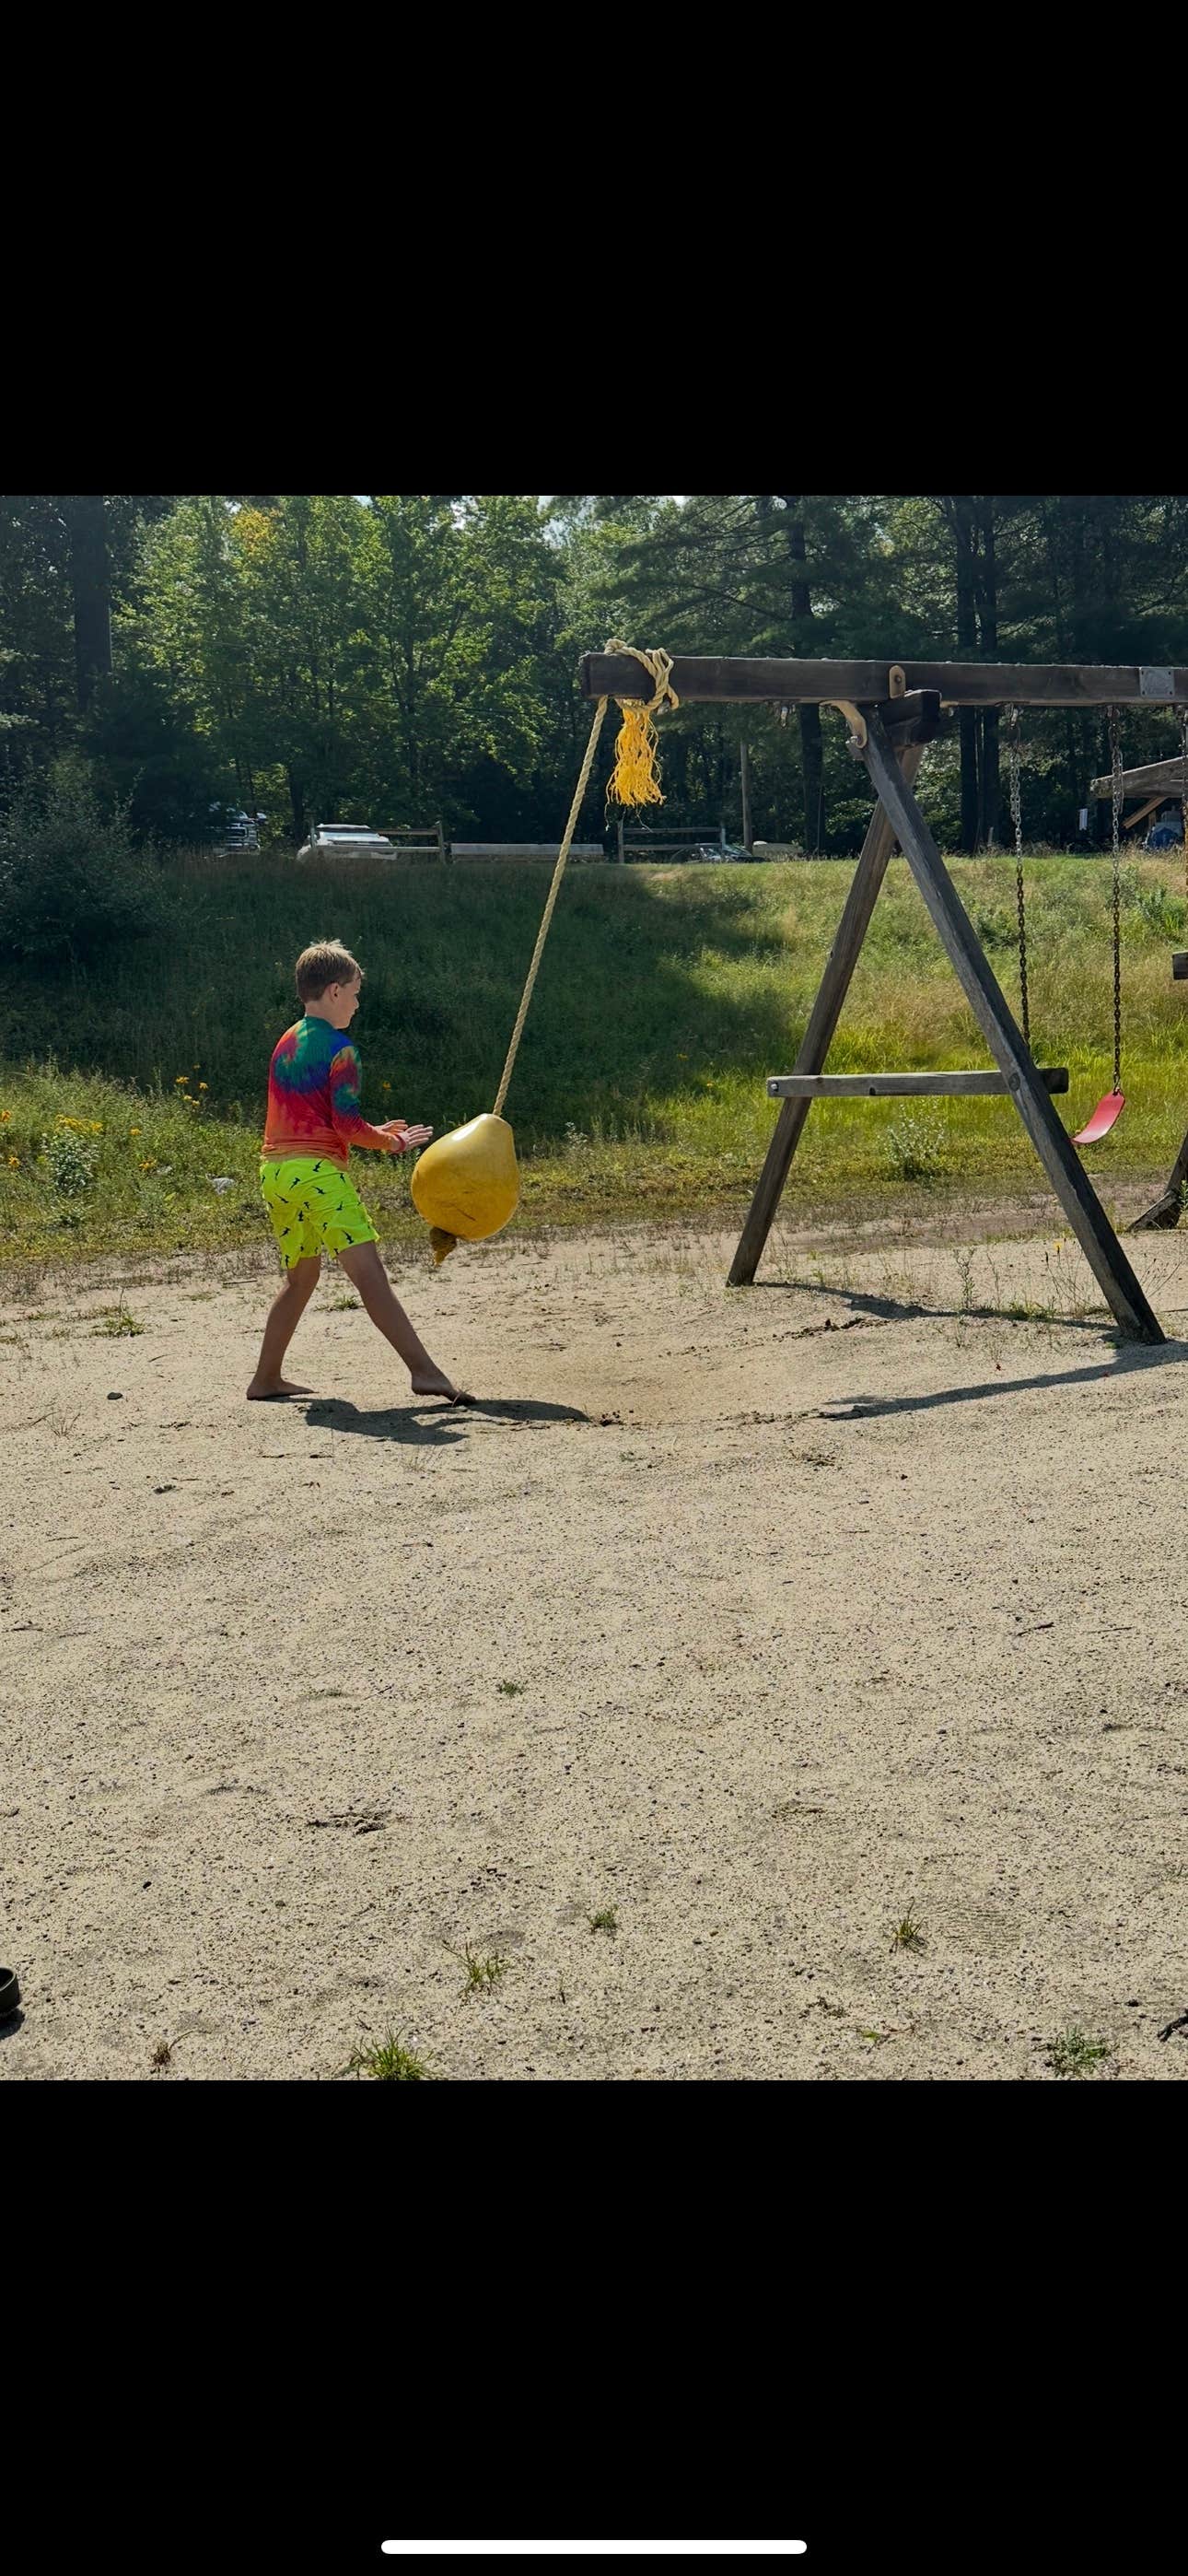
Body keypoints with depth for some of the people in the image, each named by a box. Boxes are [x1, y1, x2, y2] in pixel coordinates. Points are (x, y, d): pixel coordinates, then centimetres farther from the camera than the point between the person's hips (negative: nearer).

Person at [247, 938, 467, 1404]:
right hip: (317, 1172, -9)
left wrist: (374, 1133, 23)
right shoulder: (339, 1049, -7)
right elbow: (346, 1124, -13)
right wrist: (391, 1142, 4)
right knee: (369, 1274, -15)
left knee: (301, 1277, 21)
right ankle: (424, 1370, -22)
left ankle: (266, 1377, 24)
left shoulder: (285, 1044, 19)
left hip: (275, 1171, 9)